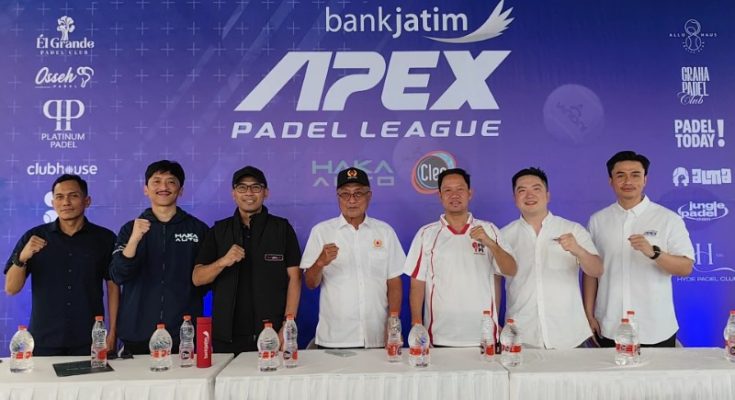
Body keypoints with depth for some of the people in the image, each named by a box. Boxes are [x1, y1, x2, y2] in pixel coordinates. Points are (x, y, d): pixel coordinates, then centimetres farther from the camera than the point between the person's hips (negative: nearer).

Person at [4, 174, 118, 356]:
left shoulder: (104, 238, -2)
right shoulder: (33, 237, 0)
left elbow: (113, 286, 1)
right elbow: (11, 289, 0)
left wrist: (112, 333, -3)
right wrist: (22, 257, -18)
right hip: (44, 341, 1)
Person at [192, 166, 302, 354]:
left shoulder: (282, 228, 2)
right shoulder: (219, 230, 8)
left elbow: (294, 278, -1)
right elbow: (197, 279, 4)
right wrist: (223, 262, -16)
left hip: (272, 335, -1)